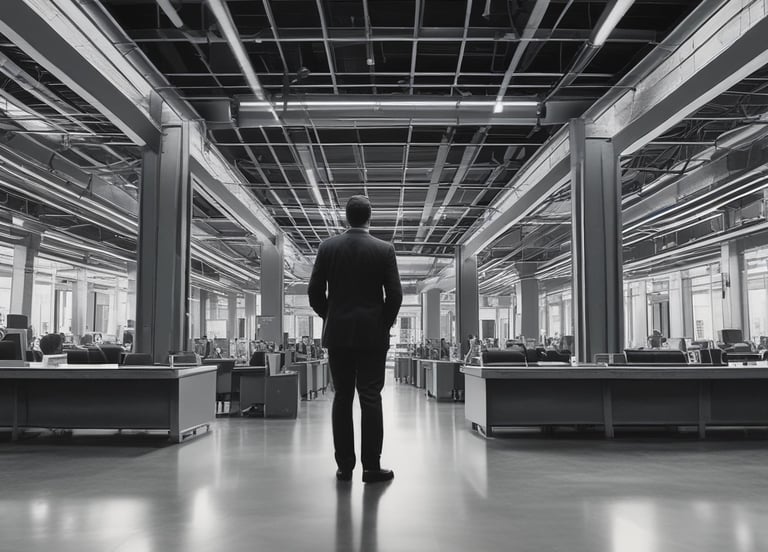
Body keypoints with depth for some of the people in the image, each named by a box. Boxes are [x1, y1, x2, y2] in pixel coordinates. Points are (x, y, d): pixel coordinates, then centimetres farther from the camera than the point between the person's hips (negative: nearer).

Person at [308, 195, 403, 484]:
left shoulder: (327, 247, 1)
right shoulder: (384, 249, -4)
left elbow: (314, 292, 1)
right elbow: (394, 295, -5)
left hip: (337, 333, 2)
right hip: (372, 334, -2)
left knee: (342, 398, 7)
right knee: (370, 398, 1)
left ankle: (344, 466, 11)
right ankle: (371, 466, 3)